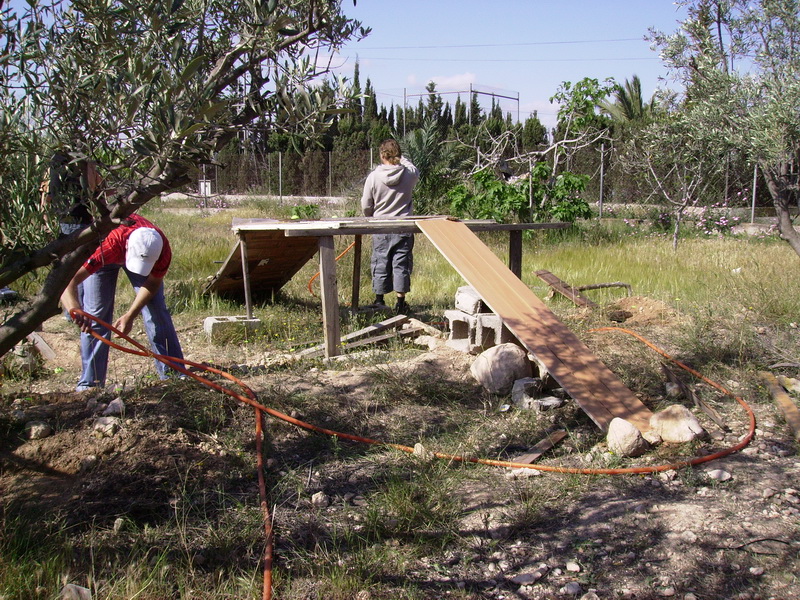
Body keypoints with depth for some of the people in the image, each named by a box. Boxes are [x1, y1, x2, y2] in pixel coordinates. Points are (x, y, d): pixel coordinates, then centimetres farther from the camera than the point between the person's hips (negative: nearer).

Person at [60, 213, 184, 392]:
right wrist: (75, 309, -71)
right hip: (104, 260, -1)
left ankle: (174, 373, 0)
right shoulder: (108, 245, -47)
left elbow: (153, 284, -18)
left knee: (156, 310, -8)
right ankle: (90, 383, 1)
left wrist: (130, 315, -27)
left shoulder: (162, 250, -38)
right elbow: (68, 281, -52)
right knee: (96, 314, -8)